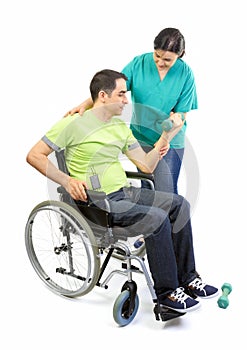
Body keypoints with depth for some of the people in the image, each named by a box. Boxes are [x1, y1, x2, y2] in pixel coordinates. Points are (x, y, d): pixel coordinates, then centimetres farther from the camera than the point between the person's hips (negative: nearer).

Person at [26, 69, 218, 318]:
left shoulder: (121, 127, 15)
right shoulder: (74, 124, -7)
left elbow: (146, 165, 13)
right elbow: (34, 156, -8)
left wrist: (167, 133, 5)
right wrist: (67, 181, -17)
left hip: (125, 192, 8)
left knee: (178, 204, -5)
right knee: (157, 218, -25)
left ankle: (186, 278, 1)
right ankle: (166, 292, -12)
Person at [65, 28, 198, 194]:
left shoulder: (185, 74, -12)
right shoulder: (139, 63, -9)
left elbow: (181, 113, -10)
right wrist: (85, 105, -24)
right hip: (141, 137, 2)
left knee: (166, 192, -3)